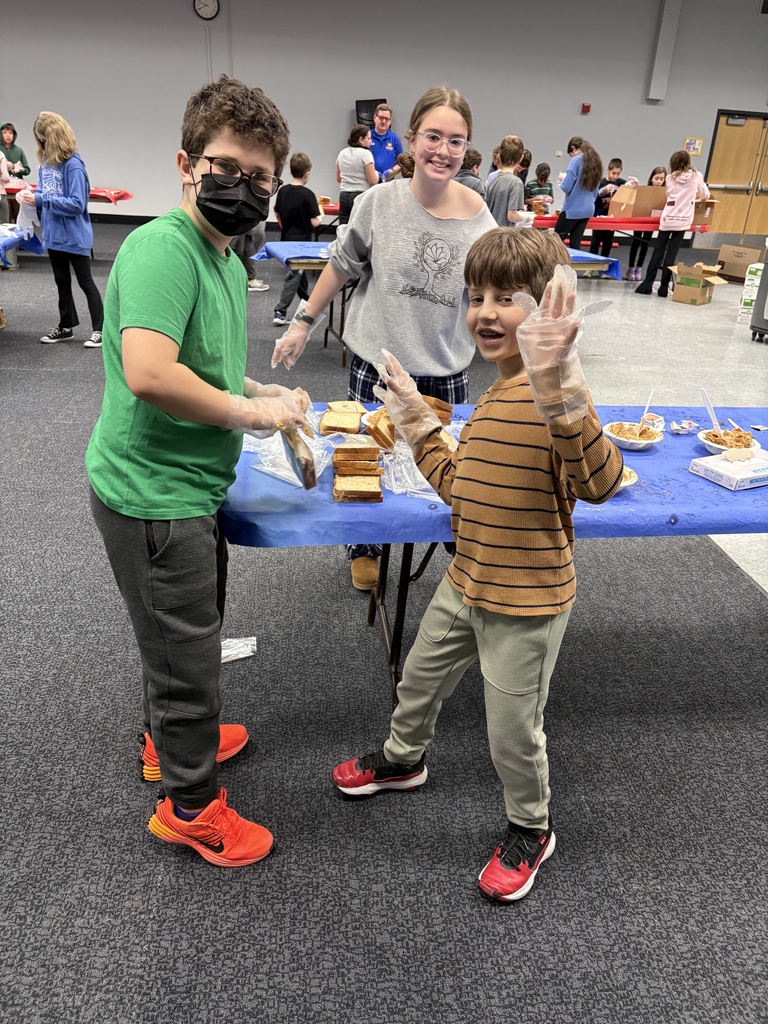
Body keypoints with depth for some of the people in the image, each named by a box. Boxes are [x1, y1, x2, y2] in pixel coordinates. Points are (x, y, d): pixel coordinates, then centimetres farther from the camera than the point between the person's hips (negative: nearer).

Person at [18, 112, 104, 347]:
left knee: (85, 282, 2)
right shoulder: (46, 163, 5)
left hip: (74, 236, -7)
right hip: (53, 235, 8)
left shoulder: (73, 165, -17)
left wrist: (40, 199, -22)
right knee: (62, 283, 15)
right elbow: (45, 194, 14)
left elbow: (77, 204, -22)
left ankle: (99, 329, 11)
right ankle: (66, 326, 27)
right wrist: (31, 196, -8)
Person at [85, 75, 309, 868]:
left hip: (189, 485, 10)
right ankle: (191, 803, 31)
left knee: (186, 632, 28)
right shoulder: (163, 246, -20)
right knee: (188, 651, 7)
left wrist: (263, 394, 5)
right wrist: (251, 411, -21)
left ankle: (168, 737, 54)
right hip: (153, 495, -10)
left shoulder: (227, 259, 11)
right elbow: (148, 372, -34)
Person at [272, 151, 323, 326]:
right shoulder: (308, 194, -16)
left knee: (299, 272, 20)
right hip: (302, 241, -6)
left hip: (286, 239, 7)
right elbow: (314, 222, -17)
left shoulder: (283, 191, 1)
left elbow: (278, 214, 9)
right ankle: (280, 312, -8)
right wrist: (320, 214, 3)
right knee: (294, 276, -3)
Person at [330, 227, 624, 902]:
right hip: (466, 585, 9)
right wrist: (416, 422, 11)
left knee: (513, 732, 10)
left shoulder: (555, 394, -24)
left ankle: (531, 829, 41)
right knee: (420, 677, 27)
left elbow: (599, 481, -40)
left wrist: (559, 386, -50)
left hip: (527, 603, -8)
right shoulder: (496, 397, 4)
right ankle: (403, 759, 58)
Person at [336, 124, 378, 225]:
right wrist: (376, 174, 9)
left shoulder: (342, 153, 12)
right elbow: (373, 181, -11)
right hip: (361, 196, -6)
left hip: (344, 196, 6)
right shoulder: (365, 153, -8)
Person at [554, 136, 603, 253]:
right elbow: (595, 193, 19)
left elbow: (566, 187, -15)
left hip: (573, 209, -8)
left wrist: (563, 179, 5)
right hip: (588, 210, 8)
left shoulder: (576, 161, -11)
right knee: (575, 244, 8)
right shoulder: (596, 162, 13)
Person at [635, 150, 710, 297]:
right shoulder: (696, 176, 4)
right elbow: (705, 195, 16)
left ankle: (647, 285, 1)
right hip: (683, 220, 0)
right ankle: (663, 288, -4)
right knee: (671, 253, -1)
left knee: (658, 251, 5)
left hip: (667, 218, 1)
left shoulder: (670, 178, 5)